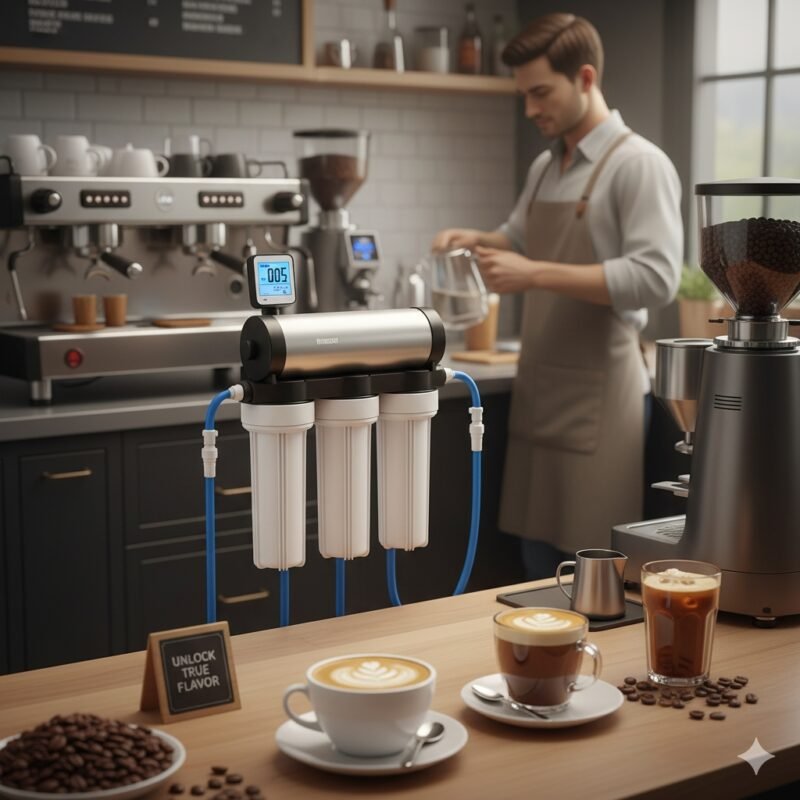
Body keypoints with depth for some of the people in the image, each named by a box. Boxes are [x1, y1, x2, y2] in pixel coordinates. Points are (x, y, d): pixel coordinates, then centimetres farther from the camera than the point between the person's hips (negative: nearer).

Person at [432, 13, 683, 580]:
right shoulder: (545, 167, 13)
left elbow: (655, 279, -21)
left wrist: (536, 274, -22)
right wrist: (478, 241, 8)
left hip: (599, 397, -7)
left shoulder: (639, 165, -10)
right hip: (539, 390, 7)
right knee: (541, 570, 12)